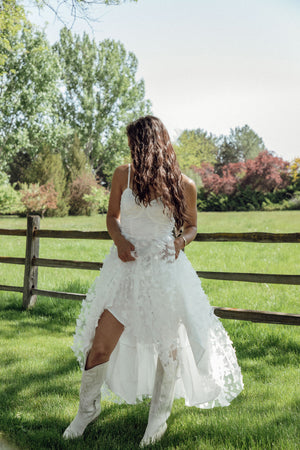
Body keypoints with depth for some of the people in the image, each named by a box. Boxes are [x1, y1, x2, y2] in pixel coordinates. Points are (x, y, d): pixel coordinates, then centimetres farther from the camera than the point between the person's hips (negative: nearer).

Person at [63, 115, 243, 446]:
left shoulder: (183, 185, -3)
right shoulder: (123, 175, 1)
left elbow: (191, 226, 10)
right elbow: (112, 216, 11)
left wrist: (181, 240, -12)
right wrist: (119, 240, -9)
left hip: (165, 268, -1)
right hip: (127, 264, 1)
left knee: (169, 345, 9)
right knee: (100, 346, 1)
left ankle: (158, 417, 31)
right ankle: (87, 409, 27)